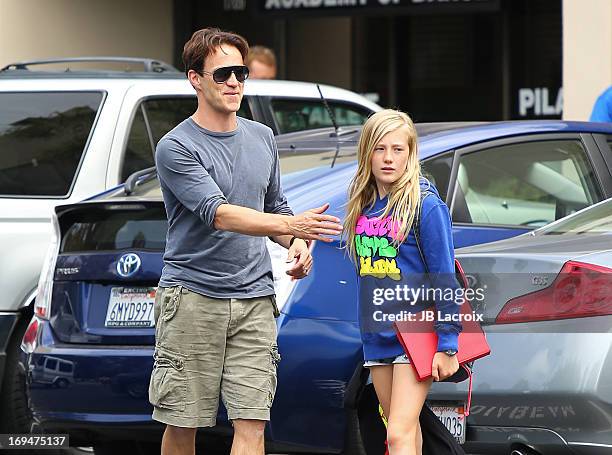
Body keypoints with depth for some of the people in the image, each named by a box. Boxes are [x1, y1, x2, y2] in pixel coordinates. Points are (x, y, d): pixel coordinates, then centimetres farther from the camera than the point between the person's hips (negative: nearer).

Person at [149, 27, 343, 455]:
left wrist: (296, 244, 3)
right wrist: (291, 225, -31)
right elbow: (217, 213, -19)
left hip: (254, 297, 4)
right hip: (192, 297, -4)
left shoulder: (262, 138, 14)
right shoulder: (176, 147, -6)